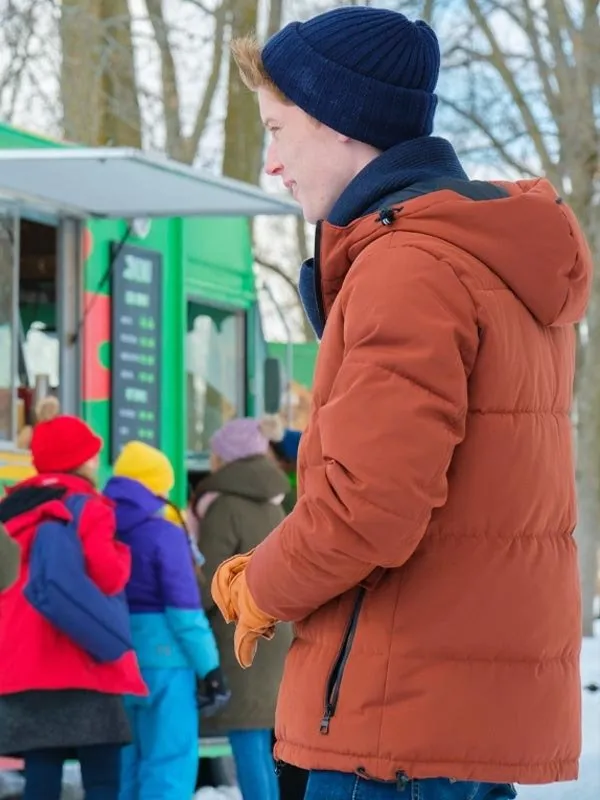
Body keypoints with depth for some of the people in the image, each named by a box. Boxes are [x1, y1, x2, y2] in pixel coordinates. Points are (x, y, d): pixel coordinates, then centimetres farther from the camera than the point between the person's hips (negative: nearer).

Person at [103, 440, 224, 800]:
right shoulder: (164, 534, -11)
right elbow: (184, 609, -13)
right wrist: (209, 663, -7)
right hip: (162, 658, -6)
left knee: (123, 763, 13)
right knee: (170, 762, -3)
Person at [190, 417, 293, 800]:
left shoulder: (225, 508, -10)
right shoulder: (272, 507, 14)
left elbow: (208, 584, -12)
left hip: (239, 641, -8)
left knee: (247, 744, -9)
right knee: (262, 745, 9)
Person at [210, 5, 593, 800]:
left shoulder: (406, 267, -15)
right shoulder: (507, 263, 16)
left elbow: (370, 506, -23)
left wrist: (265, 591, -4)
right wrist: (276, 572, 10)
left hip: (408, 713, -10)